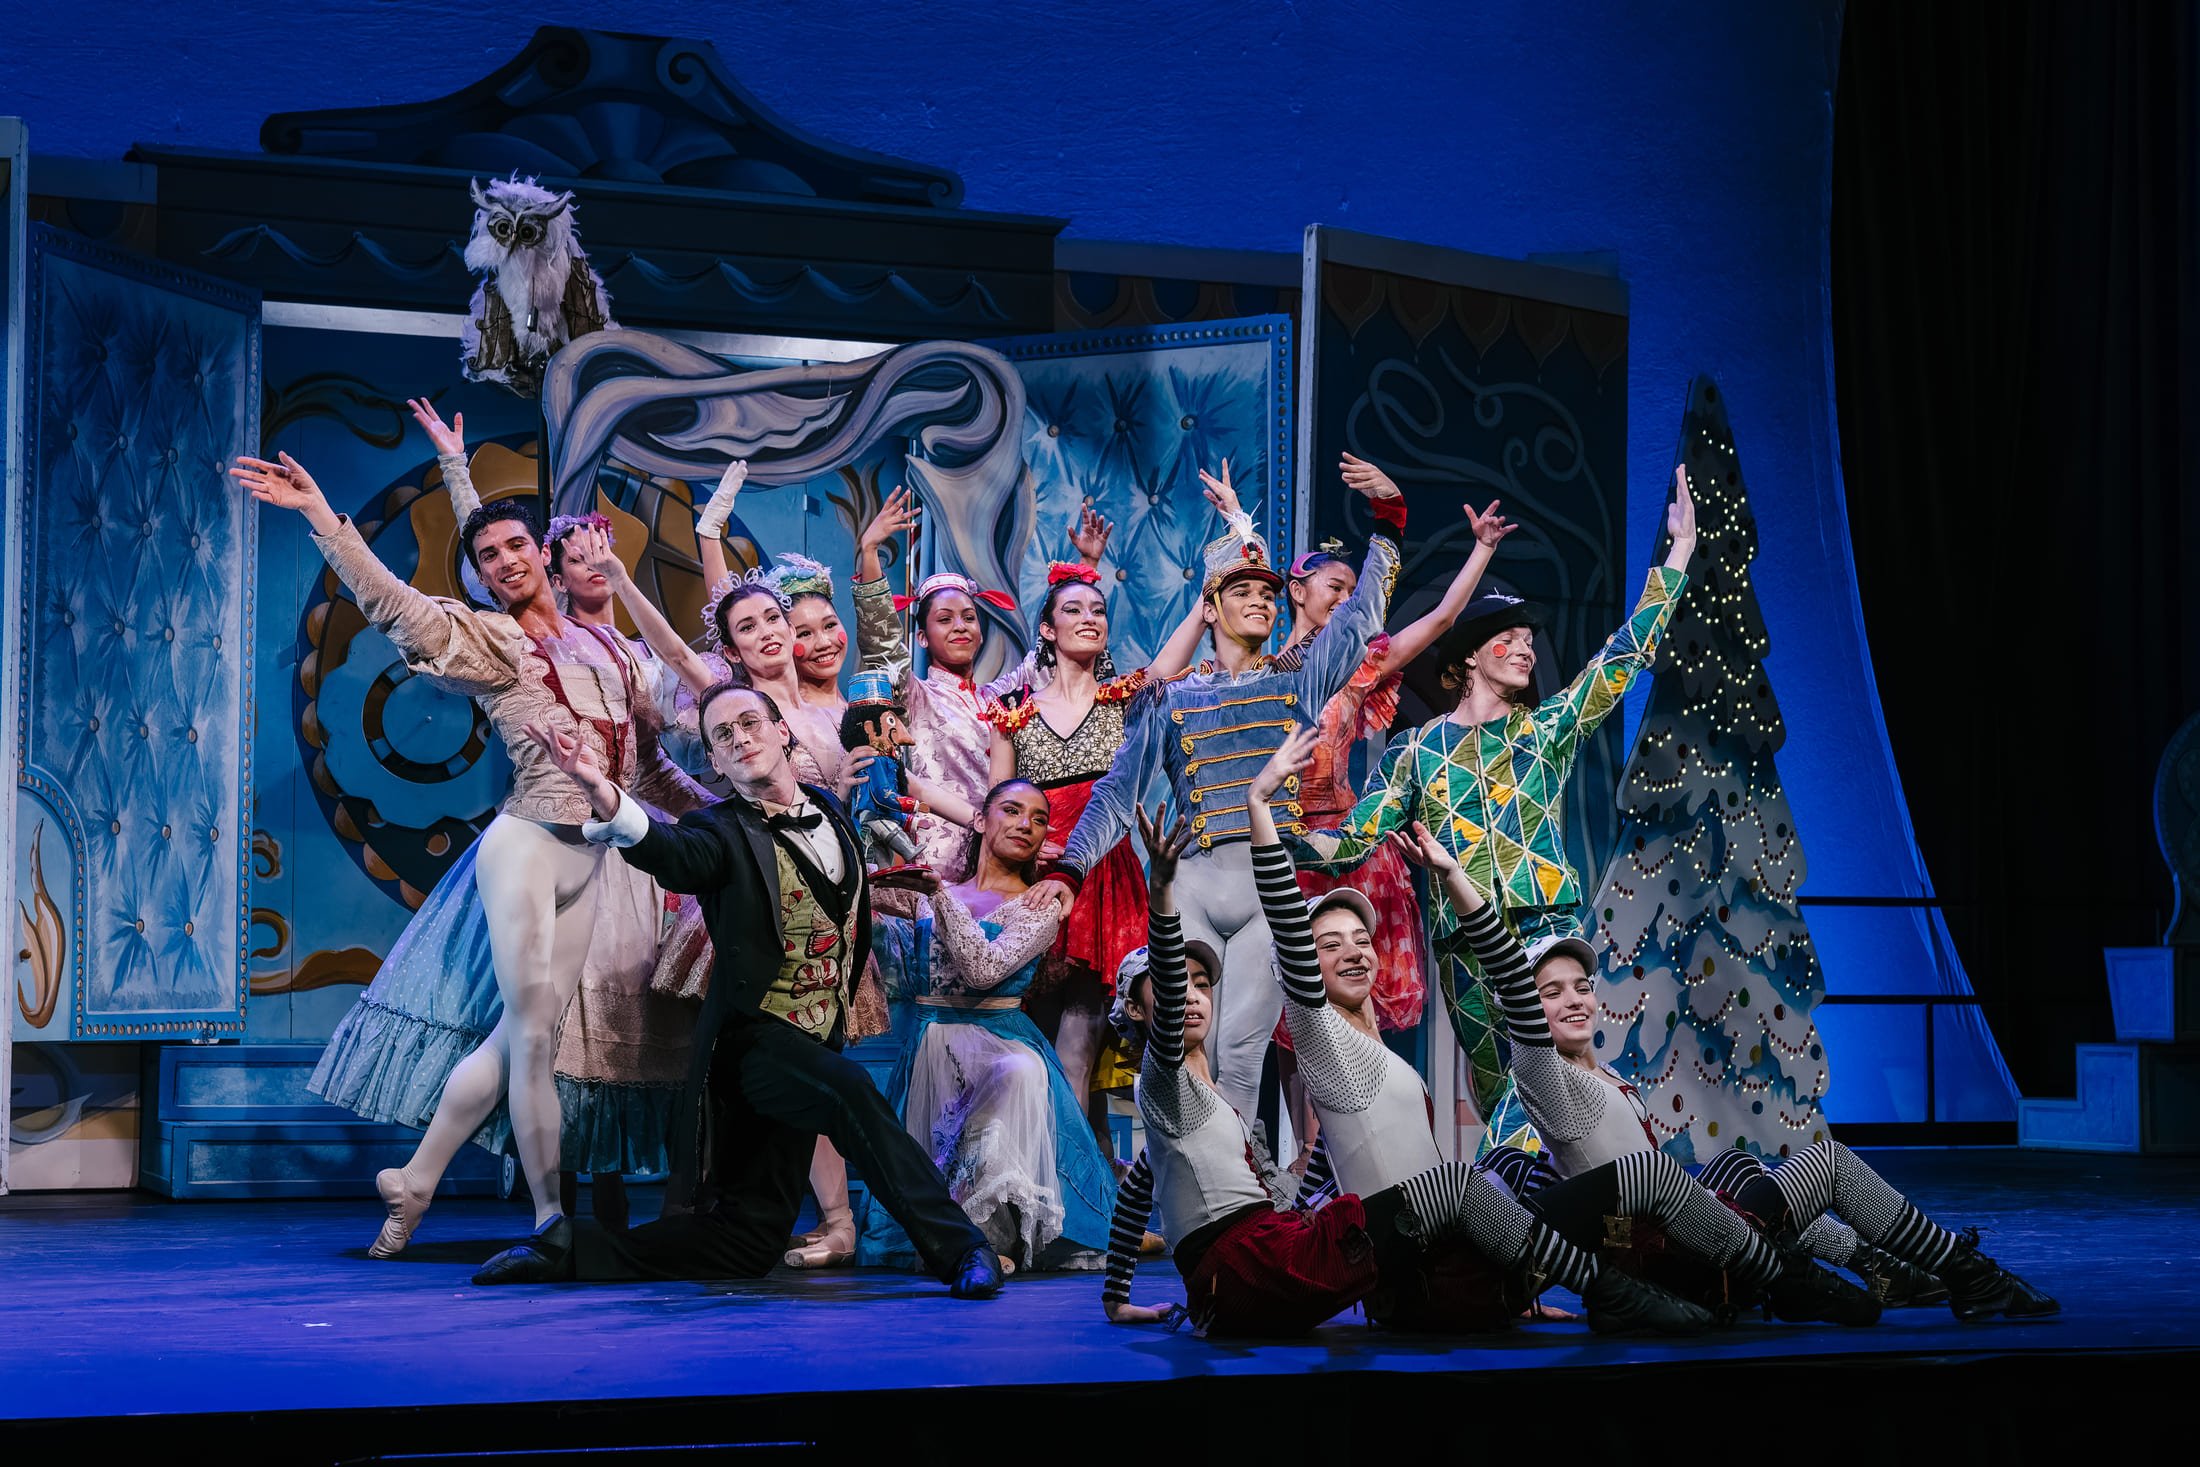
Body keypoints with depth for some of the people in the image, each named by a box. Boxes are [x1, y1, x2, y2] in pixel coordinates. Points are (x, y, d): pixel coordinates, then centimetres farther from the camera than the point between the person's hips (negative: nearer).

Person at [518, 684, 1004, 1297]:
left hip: (818, 1042, 7)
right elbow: (670, 853, -33)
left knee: (750, 1238, 4)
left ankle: (575, 1253, 11)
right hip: (757, 1038, -7)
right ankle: (958, 1248, -33)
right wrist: (603, 795, -52)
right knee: (848, 1089, -38)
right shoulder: (723, 832, -8)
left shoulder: (828, 811, 10)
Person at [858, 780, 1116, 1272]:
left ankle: (985, 1232, -35)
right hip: (930, 1045, 4)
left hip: (1000, 1040, -4)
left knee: (1021, 1073, -38)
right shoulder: (928, 892, 16)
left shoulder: (1040, 908, 3)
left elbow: (984, 969, -12)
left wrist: (942, 895, -16)